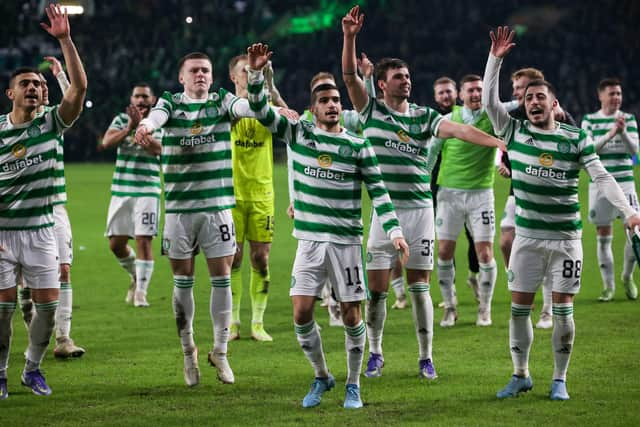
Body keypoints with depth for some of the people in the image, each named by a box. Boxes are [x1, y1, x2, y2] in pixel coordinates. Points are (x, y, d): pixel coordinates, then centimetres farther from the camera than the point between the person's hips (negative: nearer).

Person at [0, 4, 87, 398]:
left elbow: (80, 86, -14)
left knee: (48, 303, -2)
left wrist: (65, 40, -21)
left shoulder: (52, 123, -1)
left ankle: (33, 369, 16)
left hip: (41, 230, 2)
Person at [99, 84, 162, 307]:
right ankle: (135, 276, 32)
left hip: (147, 191, -3)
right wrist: (129, 128, -23)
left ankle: (141, 291, -6)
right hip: (121, 190, 3)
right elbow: (107, 142, -10)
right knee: (116, 243, 7)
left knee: (144, 241, -11)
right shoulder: (121, 119, 7)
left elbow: (159, 148, -17)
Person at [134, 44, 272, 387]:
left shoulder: (222, 102, 4)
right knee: (182, 281, 6)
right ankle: (188, 351, 19)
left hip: (217, 206, 0)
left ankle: (220, 352, 11)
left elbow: (254, 107, -14)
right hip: (179, 207, 0)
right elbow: (156, 115, -21)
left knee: (221, 279, 0)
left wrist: (255, 74, -31)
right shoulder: (171, 103, 2)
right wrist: (144, 126, -45)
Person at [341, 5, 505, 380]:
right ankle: (375, 354, 16)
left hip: (420, 210, 1)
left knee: (420, 286, 3)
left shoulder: (425, 117, 5)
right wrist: (350, 37, -23)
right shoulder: (371, 111, 3)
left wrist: (498, 141, -25)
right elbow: (350, 77, -9)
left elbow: (459, 130, -9)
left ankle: (426, 357, 10)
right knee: (376, 287, 0)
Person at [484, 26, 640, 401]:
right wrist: (496, 59, -16)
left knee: (563, 310, 0)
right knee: (519, 307, 2)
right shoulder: (515, 131, 1)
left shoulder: (576, 138, -2)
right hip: (528, 236, 1)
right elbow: (489, 100, -7)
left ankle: (560, 380, 10)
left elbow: (601, 176, -6)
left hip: (566, 237, -1)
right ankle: (521, 376, 15)